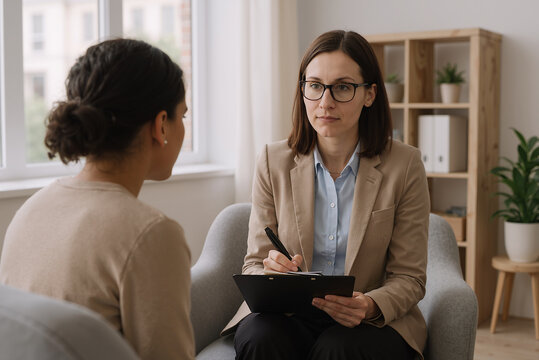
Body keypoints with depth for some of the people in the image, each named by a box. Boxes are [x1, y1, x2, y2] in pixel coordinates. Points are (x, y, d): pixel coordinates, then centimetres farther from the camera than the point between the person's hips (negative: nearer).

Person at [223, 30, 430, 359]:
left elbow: (409, 278, -2)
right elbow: (253, 264, 2)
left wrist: (370, 306, -24)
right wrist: (270, 274, -23)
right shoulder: (273, 162, 0)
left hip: (375, 320, -1)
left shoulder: (404, 166, -4)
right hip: (288, 314, 1)